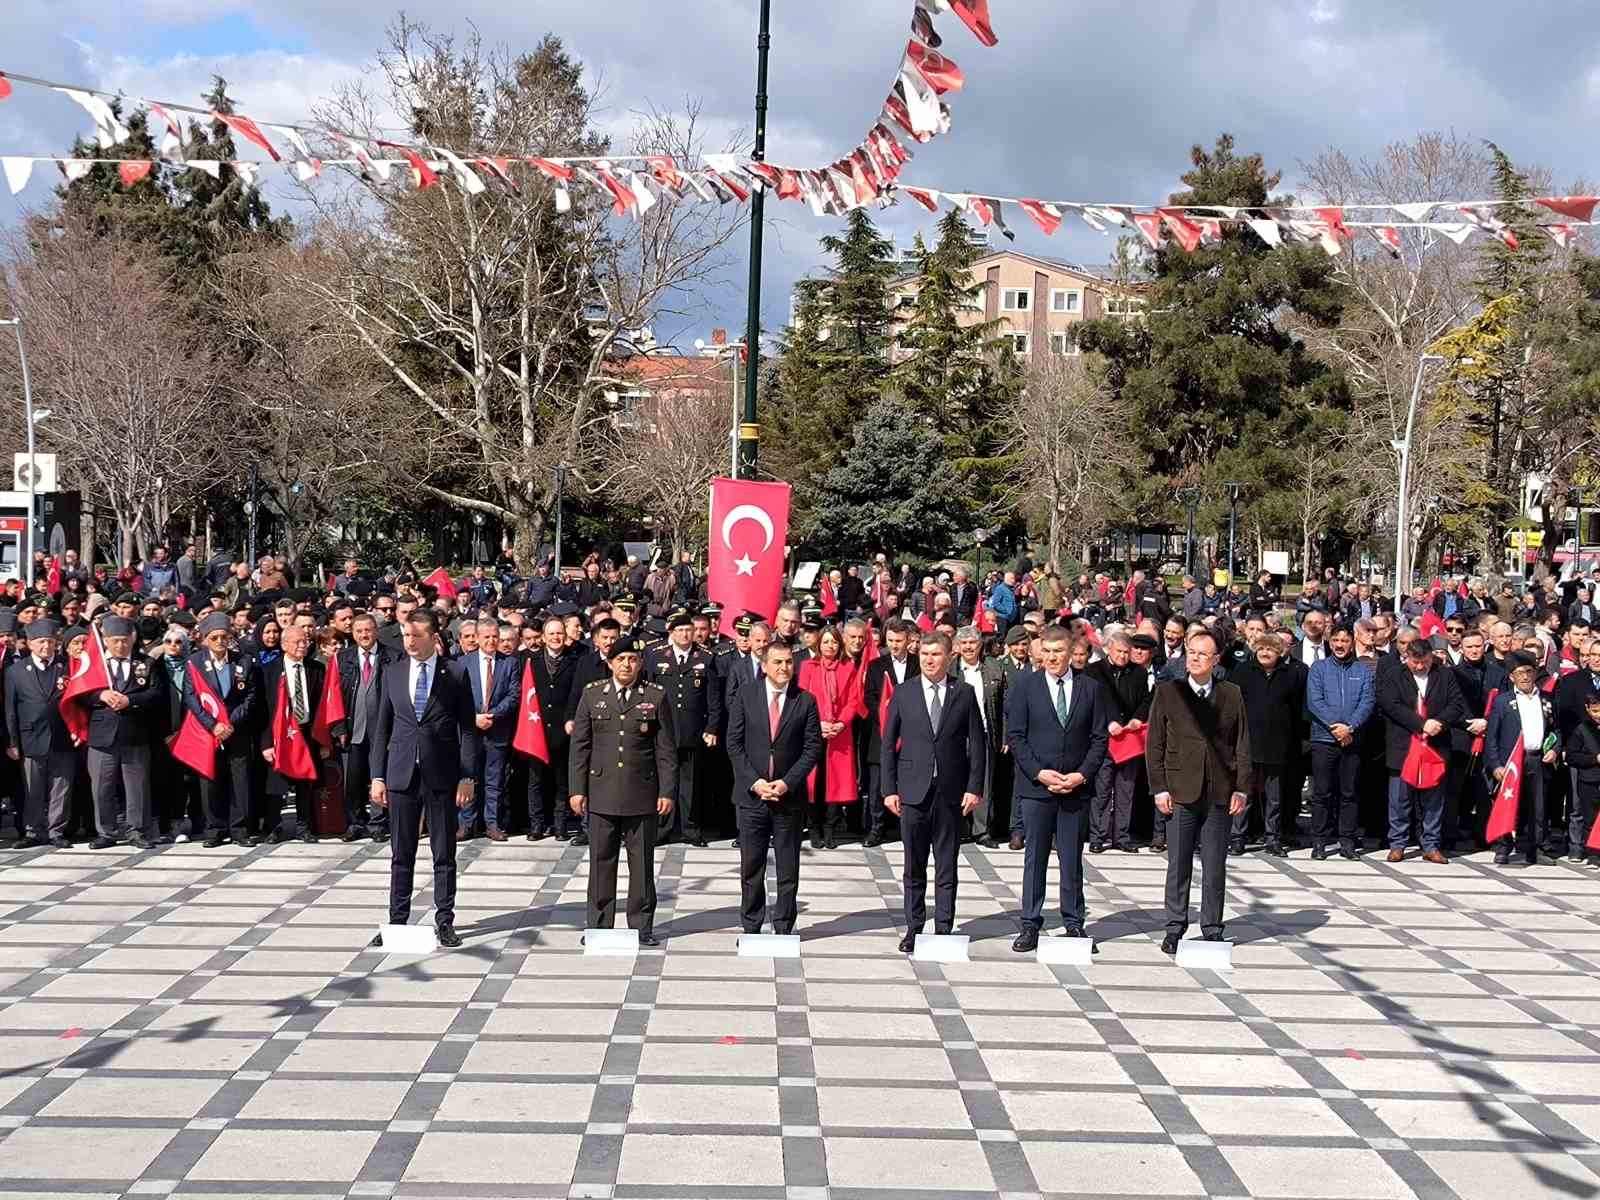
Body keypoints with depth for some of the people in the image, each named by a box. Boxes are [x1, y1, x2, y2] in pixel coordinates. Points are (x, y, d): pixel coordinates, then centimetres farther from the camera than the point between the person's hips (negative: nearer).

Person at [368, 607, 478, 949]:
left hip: (442, 776, -2)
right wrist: (378, 776, 4)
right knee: (401, 854, 7)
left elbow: (467, 730, -1)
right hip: (401, 774, 2)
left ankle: (444, 921, 13)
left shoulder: (454, 676, -1)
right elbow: (382, 728, 10)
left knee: (444, 853, 5)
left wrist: (466, 777, -7)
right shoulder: (392, 675, 7)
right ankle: (397, 921, 14)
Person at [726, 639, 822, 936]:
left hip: (789, 796, 0)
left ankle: (783, 929, 14)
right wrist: (753, 782, -9)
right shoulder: (745, 696, 1)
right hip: (751, 794, 0)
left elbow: (813, 748, -1)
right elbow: (734, 744, 1)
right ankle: (751, 928, 17)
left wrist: (787, 783, -11)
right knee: (751, 867, 7)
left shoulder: (805, 701, 1)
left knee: (788, 869, 5)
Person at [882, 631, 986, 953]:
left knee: (947, 866, 5)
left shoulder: (965, 694, 3)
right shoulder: (903, 695, 4)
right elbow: (888, 744, 5)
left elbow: (977, 743, 4)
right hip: (913, 791, 0)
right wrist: (889, 789, -1)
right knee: (914, 867, 6)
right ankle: (913, 929, 14)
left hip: (951, 792, 0)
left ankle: (944, 930, 12)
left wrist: (974, 787, -4)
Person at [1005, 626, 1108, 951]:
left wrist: (1083, 774, -7)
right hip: (1035, 786, -1)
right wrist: (1039, 773, -11)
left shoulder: (1090, 688, 6)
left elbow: (1099, 738, 6)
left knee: (1073, 859, 7)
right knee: (1034, 858, 3)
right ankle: (1030, 924, 9)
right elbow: (1015, 736, -2)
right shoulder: (1025, 685, 1)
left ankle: (1074, 923, 16)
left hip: (1076, 787, 1)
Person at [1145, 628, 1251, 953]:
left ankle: (1212, 931, 15)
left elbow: (1242, 744, 8)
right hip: (1180, 791, -1)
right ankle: (1174, 929, 13)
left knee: (1215, 866, 5)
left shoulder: (1231, 695, 8)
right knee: (1178, 865, 3)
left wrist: (1241, 788, 0)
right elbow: (1154, 744, 3)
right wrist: (1159, 787, -5)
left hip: (1220, 793, 1)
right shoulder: (1168, 692, 4)